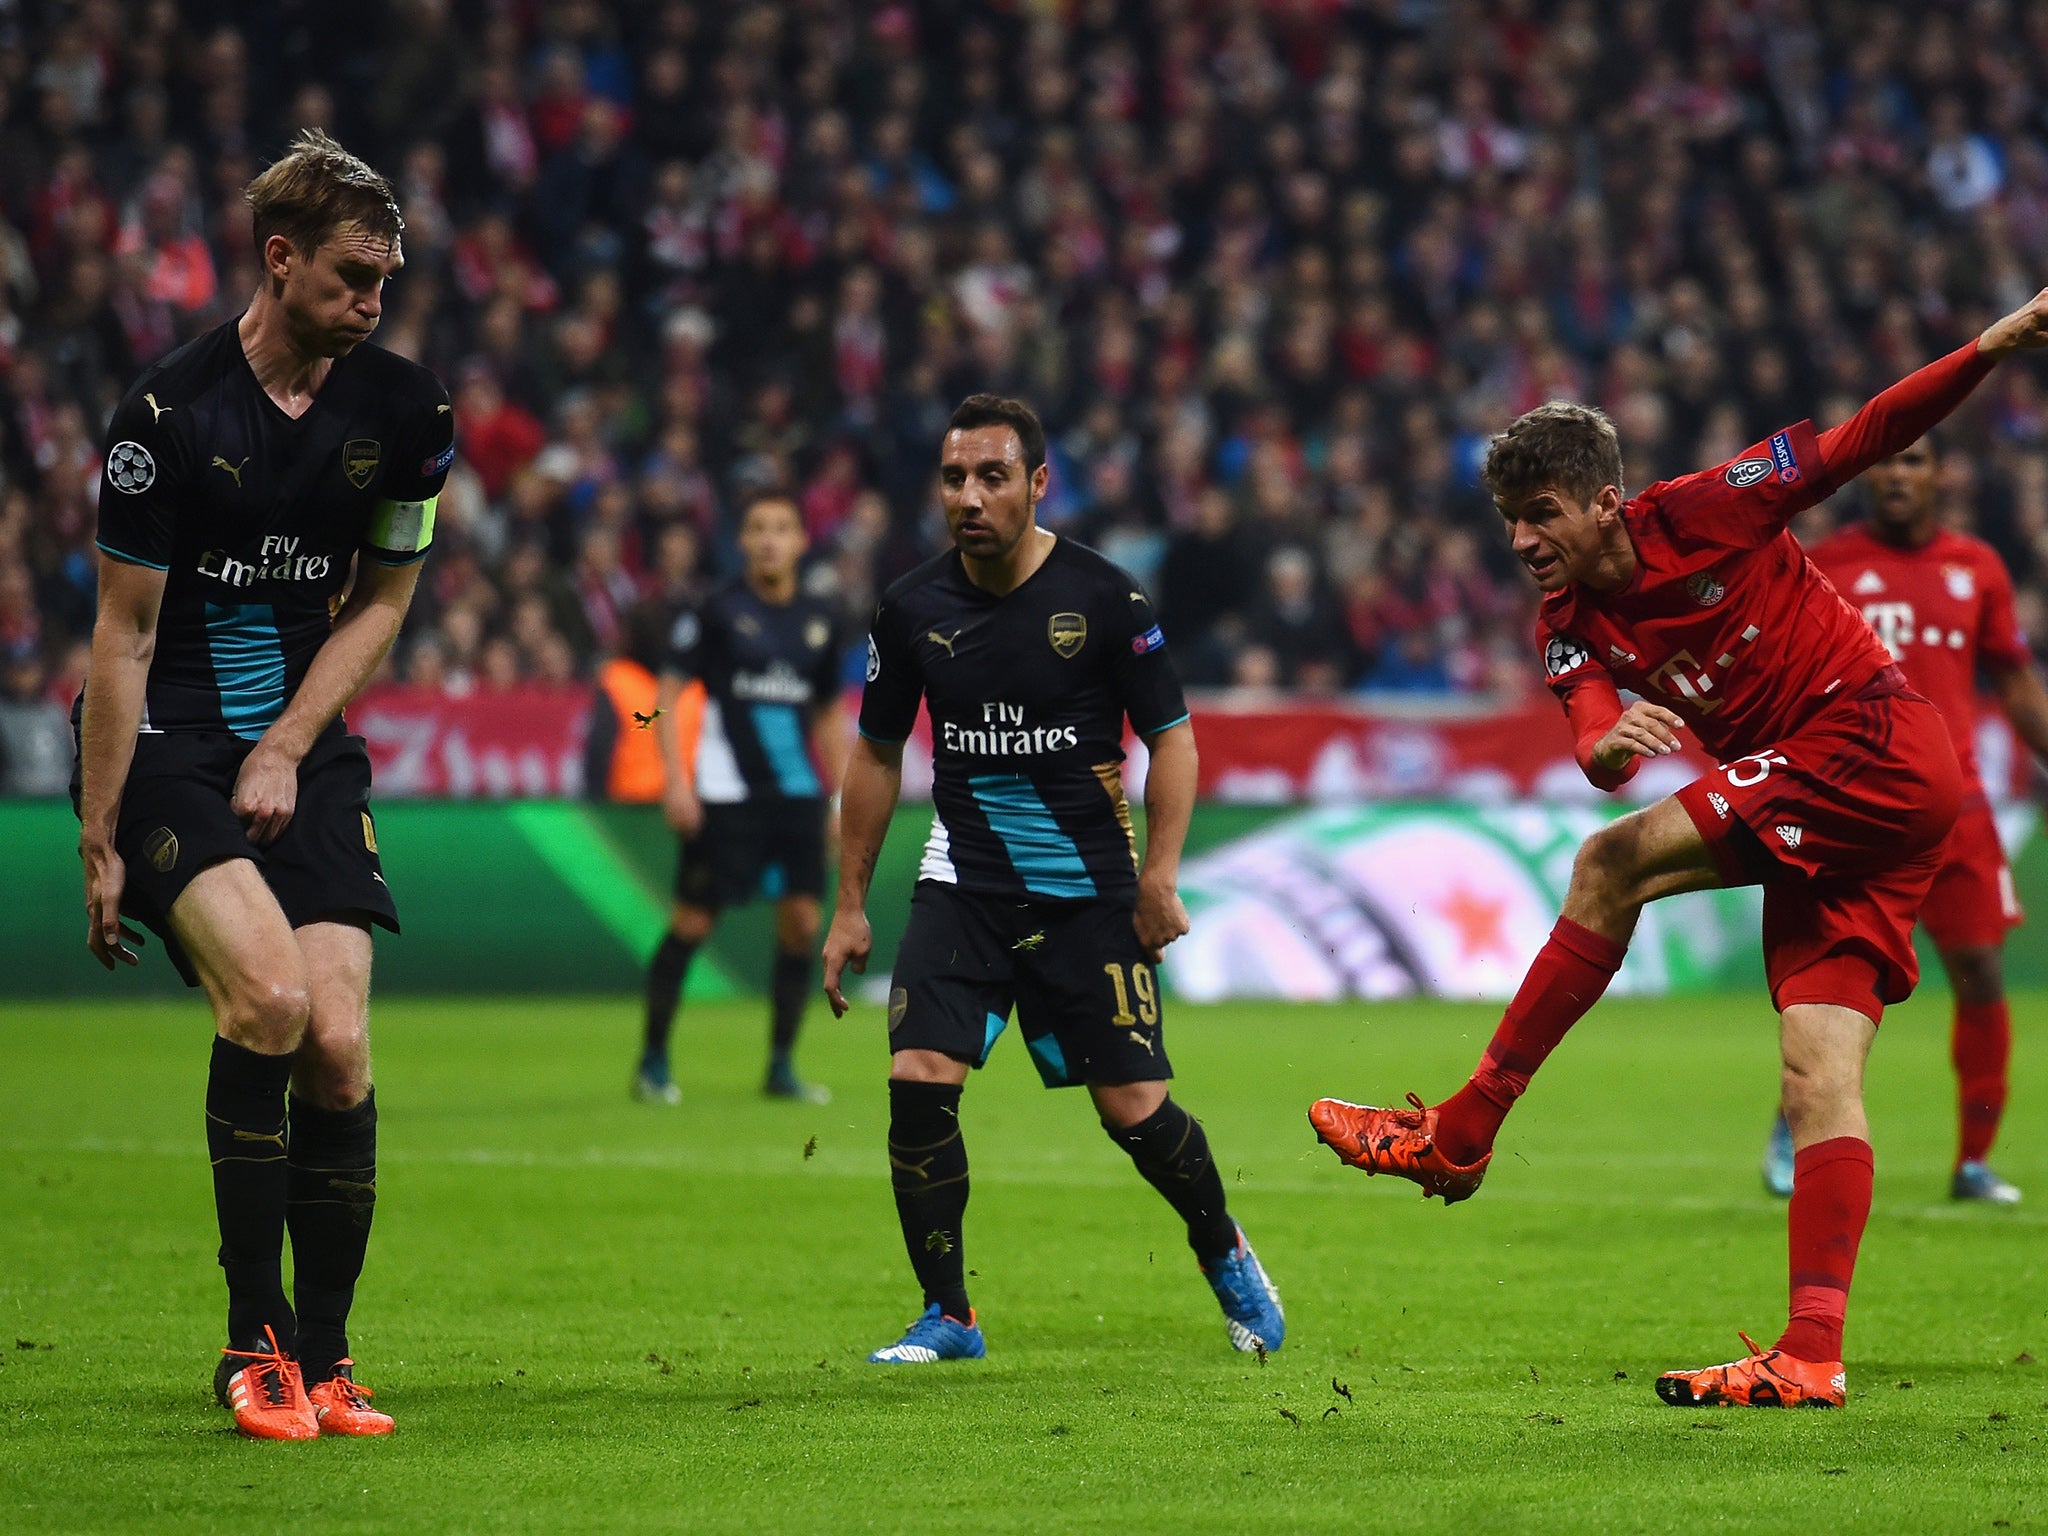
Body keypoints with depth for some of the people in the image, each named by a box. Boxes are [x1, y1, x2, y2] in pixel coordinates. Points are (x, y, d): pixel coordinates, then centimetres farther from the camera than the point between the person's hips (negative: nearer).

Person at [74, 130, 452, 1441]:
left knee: (336, 1044, -9)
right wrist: (97, 843, -9)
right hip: (167, 747, -4)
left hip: (307, 755, 4)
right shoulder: (171, 412, -14)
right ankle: (256, 1343, -14)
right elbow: (122, 637, -9)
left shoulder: (406, 410, 0)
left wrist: (288, 746, -1)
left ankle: (326, 1361, 5)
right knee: (268, 993, -24)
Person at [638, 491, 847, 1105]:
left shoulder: (818, 622, 10)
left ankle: (781, 1066, 9)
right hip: (726, 795, -4)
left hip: (797, 794, 5)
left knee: (802, 922, -2)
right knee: (693, 922, -4)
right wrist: (675, 779, -12)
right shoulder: (717, 612, -4)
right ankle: (653, 1062, 8)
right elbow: (667, 695, -4)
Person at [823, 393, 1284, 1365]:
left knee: (1134, 1109, -2)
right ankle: (947, 1317, -2)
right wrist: (850, 905, 11)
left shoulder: (1102, 596, -10)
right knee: (918, 1082, -15)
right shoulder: (912, 609, -1)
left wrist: (1160, 876, -12)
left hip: (1090, 891, -2)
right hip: (964, 884, 2)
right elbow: (876, 753, 12)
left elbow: (1171, 735, -2)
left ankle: (1225, 1255, 29)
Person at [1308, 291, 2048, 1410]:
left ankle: (1460, 1137, -12)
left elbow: (1866, 439, -3)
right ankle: (1812, 1356, -9)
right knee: (1818, 1076, -2)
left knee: (1614, 865, -15)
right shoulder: (1570, 633, 10)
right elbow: (1597, 750, -7)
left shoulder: (1702, 513, -6)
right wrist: (1610, 746, -32)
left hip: (1873, 740, -8)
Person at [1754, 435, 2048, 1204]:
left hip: (1954, 806, 2)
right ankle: (1793, 1129, 19)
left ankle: (1974, 1161, 9)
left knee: (1981, 976, -3)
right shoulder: (1825, 566, 2)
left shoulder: (1977, 569, 9)